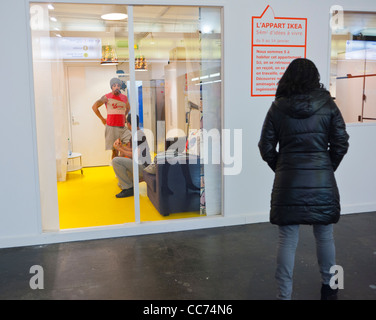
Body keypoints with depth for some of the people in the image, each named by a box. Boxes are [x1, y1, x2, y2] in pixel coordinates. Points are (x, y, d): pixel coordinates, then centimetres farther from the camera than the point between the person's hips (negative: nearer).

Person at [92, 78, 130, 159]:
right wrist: (102, 119, 2)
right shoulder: (107, 97, -1)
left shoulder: (124, 97, 13)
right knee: (115, 151, -7)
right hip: (111, 127, -4)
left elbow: (128, 108, 33)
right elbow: (94, 107, 0)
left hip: (122, 127, 5)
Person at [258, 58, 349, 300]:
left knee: (287, 240, 6)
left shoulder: (277, 108, -1)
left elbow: (266, 148, 0)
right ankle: (329, 287, 37)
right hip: (322, 181, 1)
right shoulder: (328, 105, -1)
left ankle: (284, 294, 13)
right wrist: (328, 168, 13)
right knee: (325, 237, 17)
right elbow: (341, 144, -1)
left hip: (288, 181, -1)